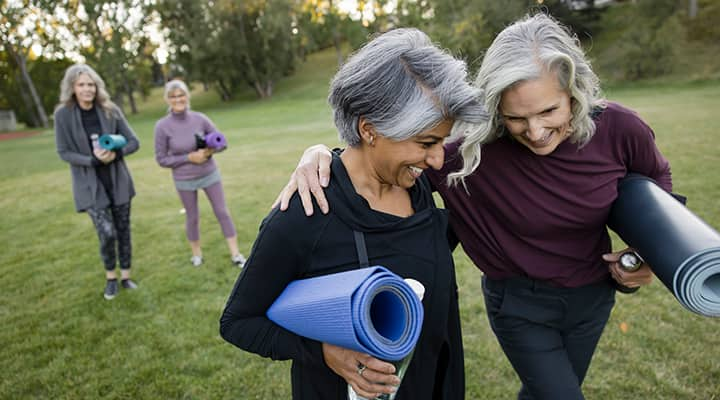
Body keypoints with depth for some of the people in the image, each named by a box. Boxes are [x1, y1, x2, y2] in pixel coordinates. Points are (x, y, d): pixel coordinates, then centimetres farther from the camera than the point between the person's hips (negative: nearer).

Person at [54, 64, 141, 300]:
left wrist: (114, 154, -21)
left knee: (123, 229, 10)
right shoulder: (63, 115, -9)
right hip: (90, 184, -2)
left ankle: (125, 275, 28)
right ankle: (110, 277, 17)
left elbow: (133, 142, -2)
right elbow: (64, 152, -7)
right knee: (107, 233, -10)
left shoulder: (110, 110, -5)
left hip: (118, 181, 2)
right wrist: (93, 160, -21)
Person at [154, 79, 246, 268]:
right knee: (192, 217, 13)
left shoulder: (200, 118, -10)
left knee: (222, 212, 4)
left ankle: (235, 254, 14)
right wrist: (189, 157, -19)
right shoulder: (162, 126, -14)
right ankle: (196, 253, 34)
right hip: (184, 180, -1)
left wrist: (209, 151, -20)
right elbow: (162, 159, -10)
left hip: (210, 174, 1)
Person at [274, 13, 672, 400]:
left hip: (592, 296, 4)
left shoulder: (617, 128, -18)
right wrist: (321, 153, -39)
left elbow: (657, 178, 4)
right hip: (520, 301, -4)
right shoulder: (478, 144, -28)